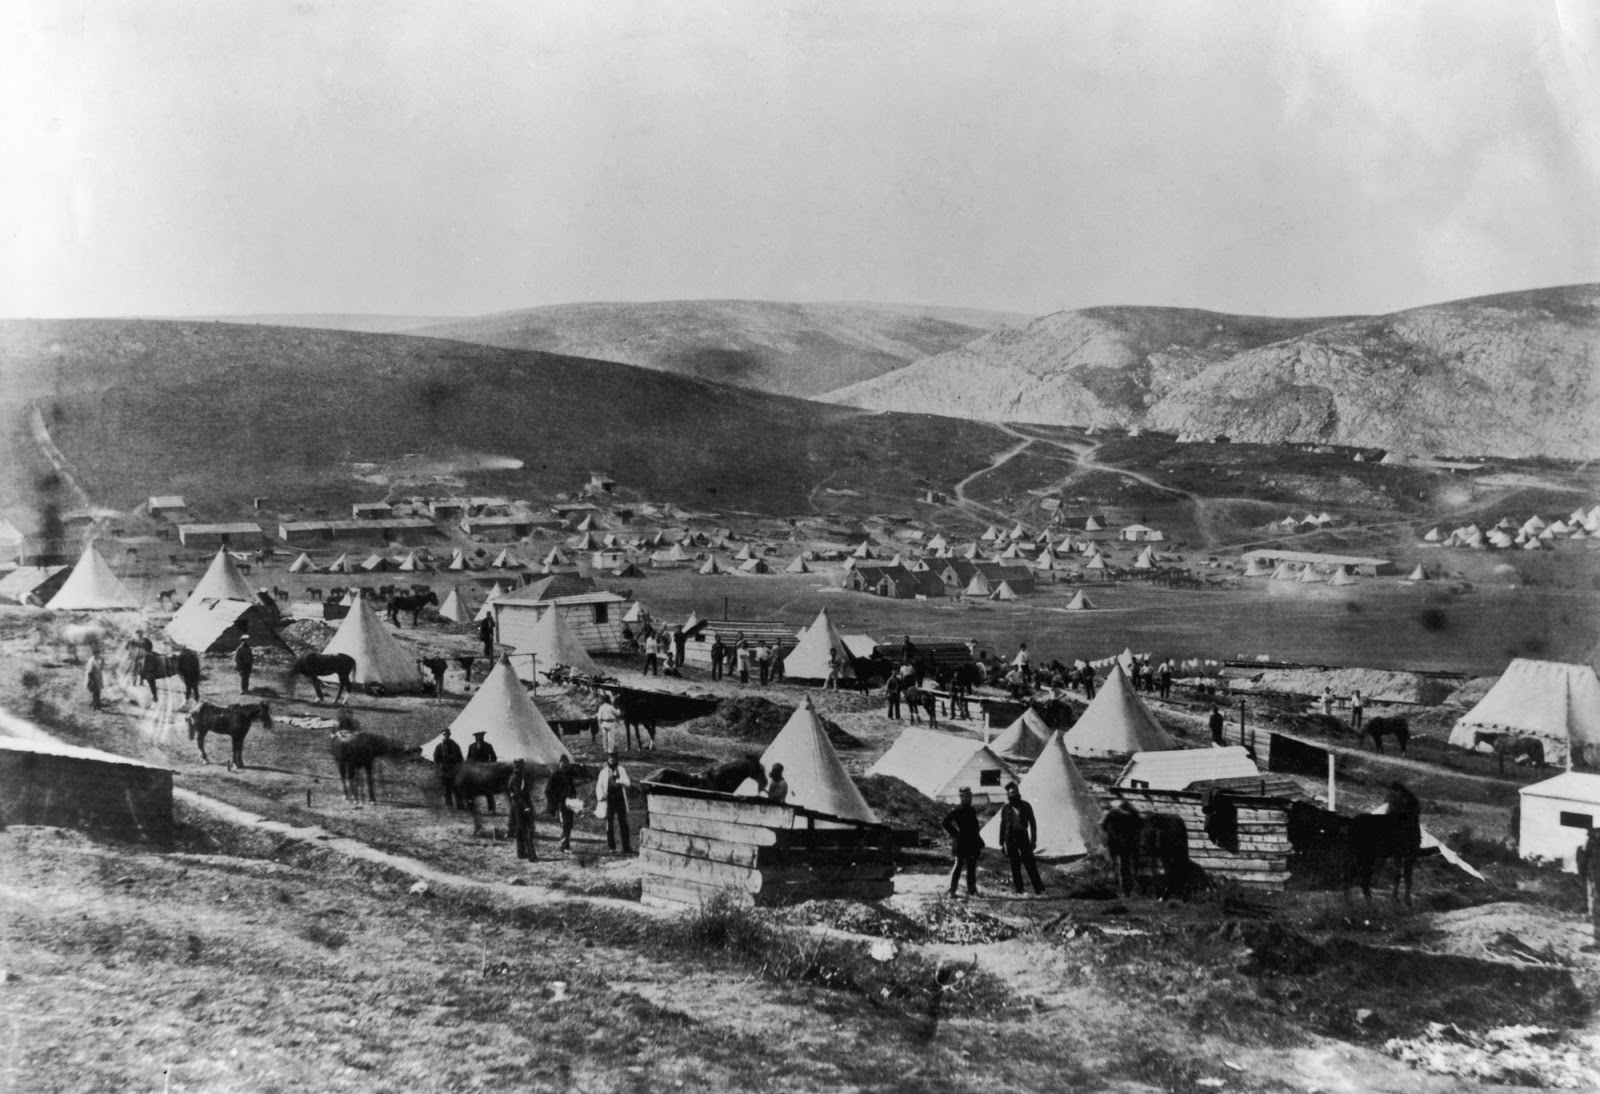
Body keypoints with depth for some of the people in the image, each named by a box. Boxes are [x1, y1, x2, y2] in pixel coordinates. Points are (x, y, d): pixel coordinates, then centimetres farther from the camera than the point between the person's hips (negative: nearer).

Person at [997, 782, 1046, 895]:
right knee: (1015, 864, 4)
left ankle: (1038, 887, -5)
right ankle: (1018, 887, 12)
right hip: (1010, 838, 1)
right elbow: (1002, 826, 9)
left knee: (1030, 862, -7)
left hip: (1023, 836, -1)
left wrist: (1033, 840, -2)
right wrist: (1001, 843, 7)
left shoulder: (1025, 806, 1)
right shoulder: (1005, 808, 4)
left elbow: (1032, 823, 4)